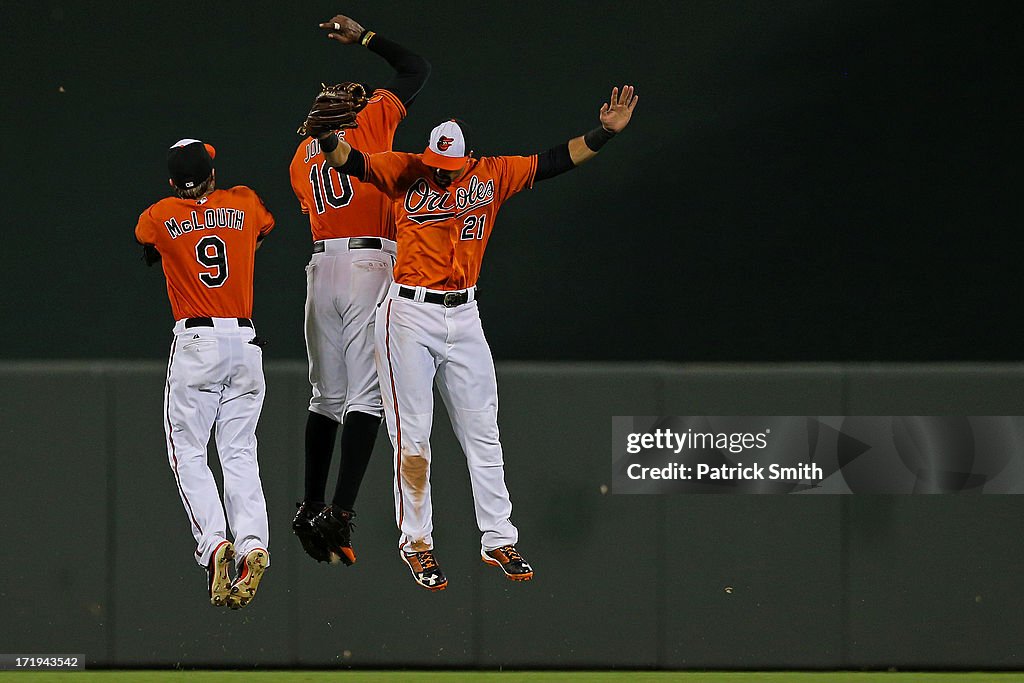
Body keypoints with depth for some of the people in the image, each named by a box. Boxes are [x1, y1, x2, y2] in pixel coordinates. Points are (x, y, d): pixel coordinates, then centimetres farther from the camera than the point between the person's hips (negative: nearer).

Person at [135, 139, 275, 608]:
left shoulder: (159, 217, 3)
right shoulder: (244, 203, 8)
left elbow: (145, 247, 27)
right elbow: (265, 226, 33)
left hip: (196, 343, -3)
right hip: (246, 341, 3)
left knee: (188, 453, 1)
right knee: (240, 454, 4)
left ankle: (214, 542, -20)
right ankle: (253, 545, -17)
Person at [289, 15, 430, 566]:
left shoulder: (300, 159, 20)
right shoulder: (368, 121, 5)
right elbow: (416, 69, 14)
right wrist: (365, 38, 25)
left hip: (321, 266, 6)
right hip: (369, 264, -6)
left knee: (327, 395, 16)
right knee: (366, 394, -11)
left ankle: (310, 510, 16)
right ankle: (340, 514, -23)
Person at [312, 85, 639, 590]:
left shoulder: (493, 176, 2)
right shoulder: (405, 172, -6)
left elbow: (558, 160, 2)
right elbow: (347, 161, -18)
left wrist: (605, 132, -10)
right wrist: (329, 134, -39)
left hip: (464, 318, 3)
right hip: (409, 316, -3)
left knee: (482, 433, 8)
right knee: (412, 436, -2)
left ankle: (498, 540, 16)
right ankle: (416, 543, 9)